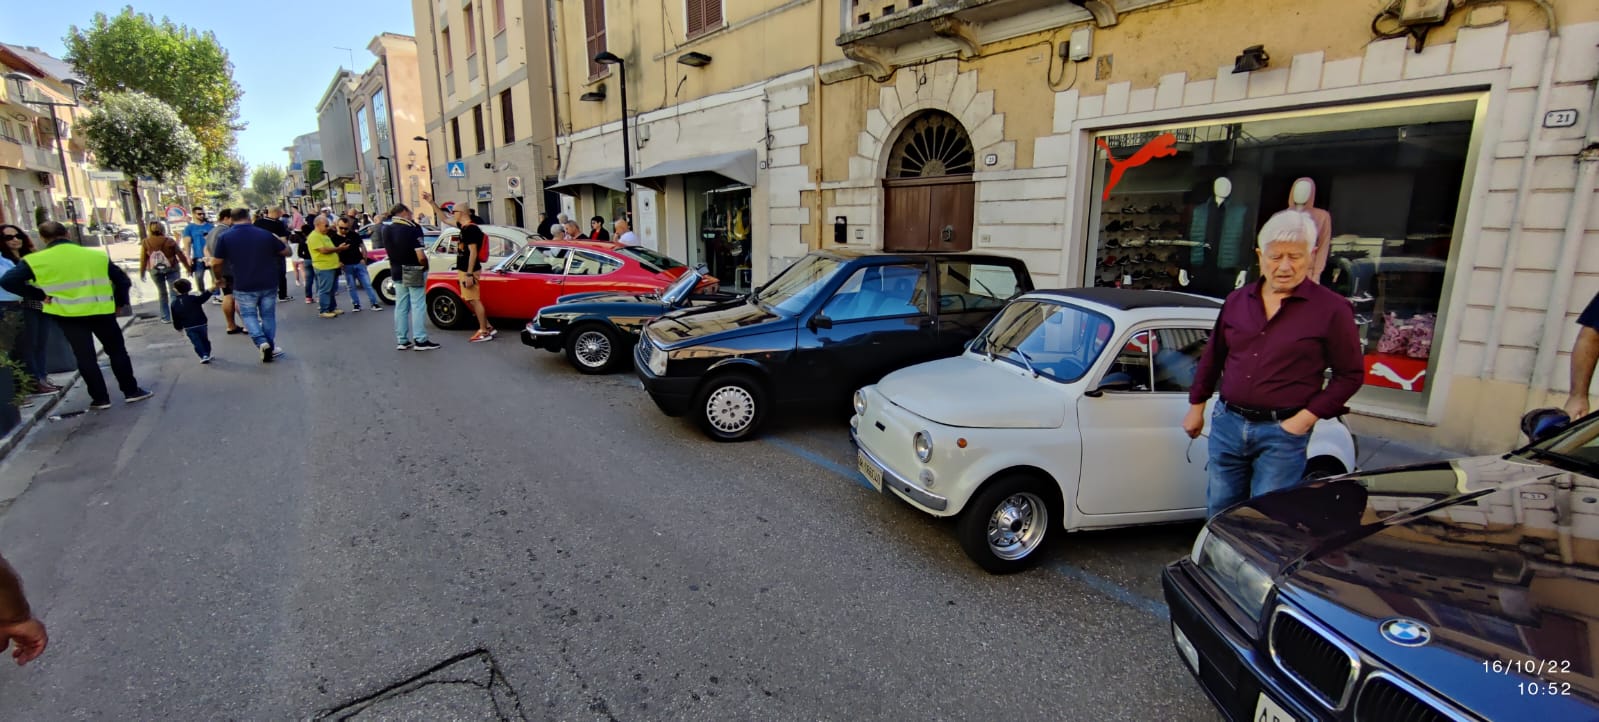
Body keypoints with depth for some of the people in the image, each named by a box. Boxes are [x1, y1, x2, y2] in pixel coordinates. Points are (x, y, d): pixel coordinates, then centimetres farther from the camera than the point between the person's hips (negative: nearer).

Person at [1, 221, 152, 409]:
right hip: (101, 312, 1)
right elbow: (123, 280, 2)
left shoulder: (35, 260, -4)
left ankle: (100, 399, 10)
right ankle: (132, 391, 12)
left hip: (67, 315, -1)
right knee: (118, 351, 12)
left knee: (85, 357, 7)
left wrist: (42, 296, -3)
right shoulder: (97, 255, 1)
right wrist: (119, 303, 11)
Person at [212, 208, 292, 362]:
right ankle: (271, 348, 17)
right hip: (268, 284, 1)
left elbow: (217, 262, -1)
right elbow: (287, 252, 5)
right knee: (268, 315, 13)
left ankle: (261, 342, -8)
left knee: (248, 315, 13)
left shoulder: (225, 238, -7)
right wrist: (280, 241, 27)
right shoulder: (265, 234, -5)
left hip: (244, 286, -1)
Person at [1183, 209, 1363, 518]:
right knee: (1219, 513, 15)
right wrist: (1196, 406, 17)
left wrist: (1307, 418, -11)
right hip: (1227, 423, 4)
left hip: (1282, 433, -4)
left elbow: (1350, 374, -3)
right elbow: (1213, 357, 16)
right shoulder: (1237, 301, 6)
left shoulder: (1332, 309, -7)